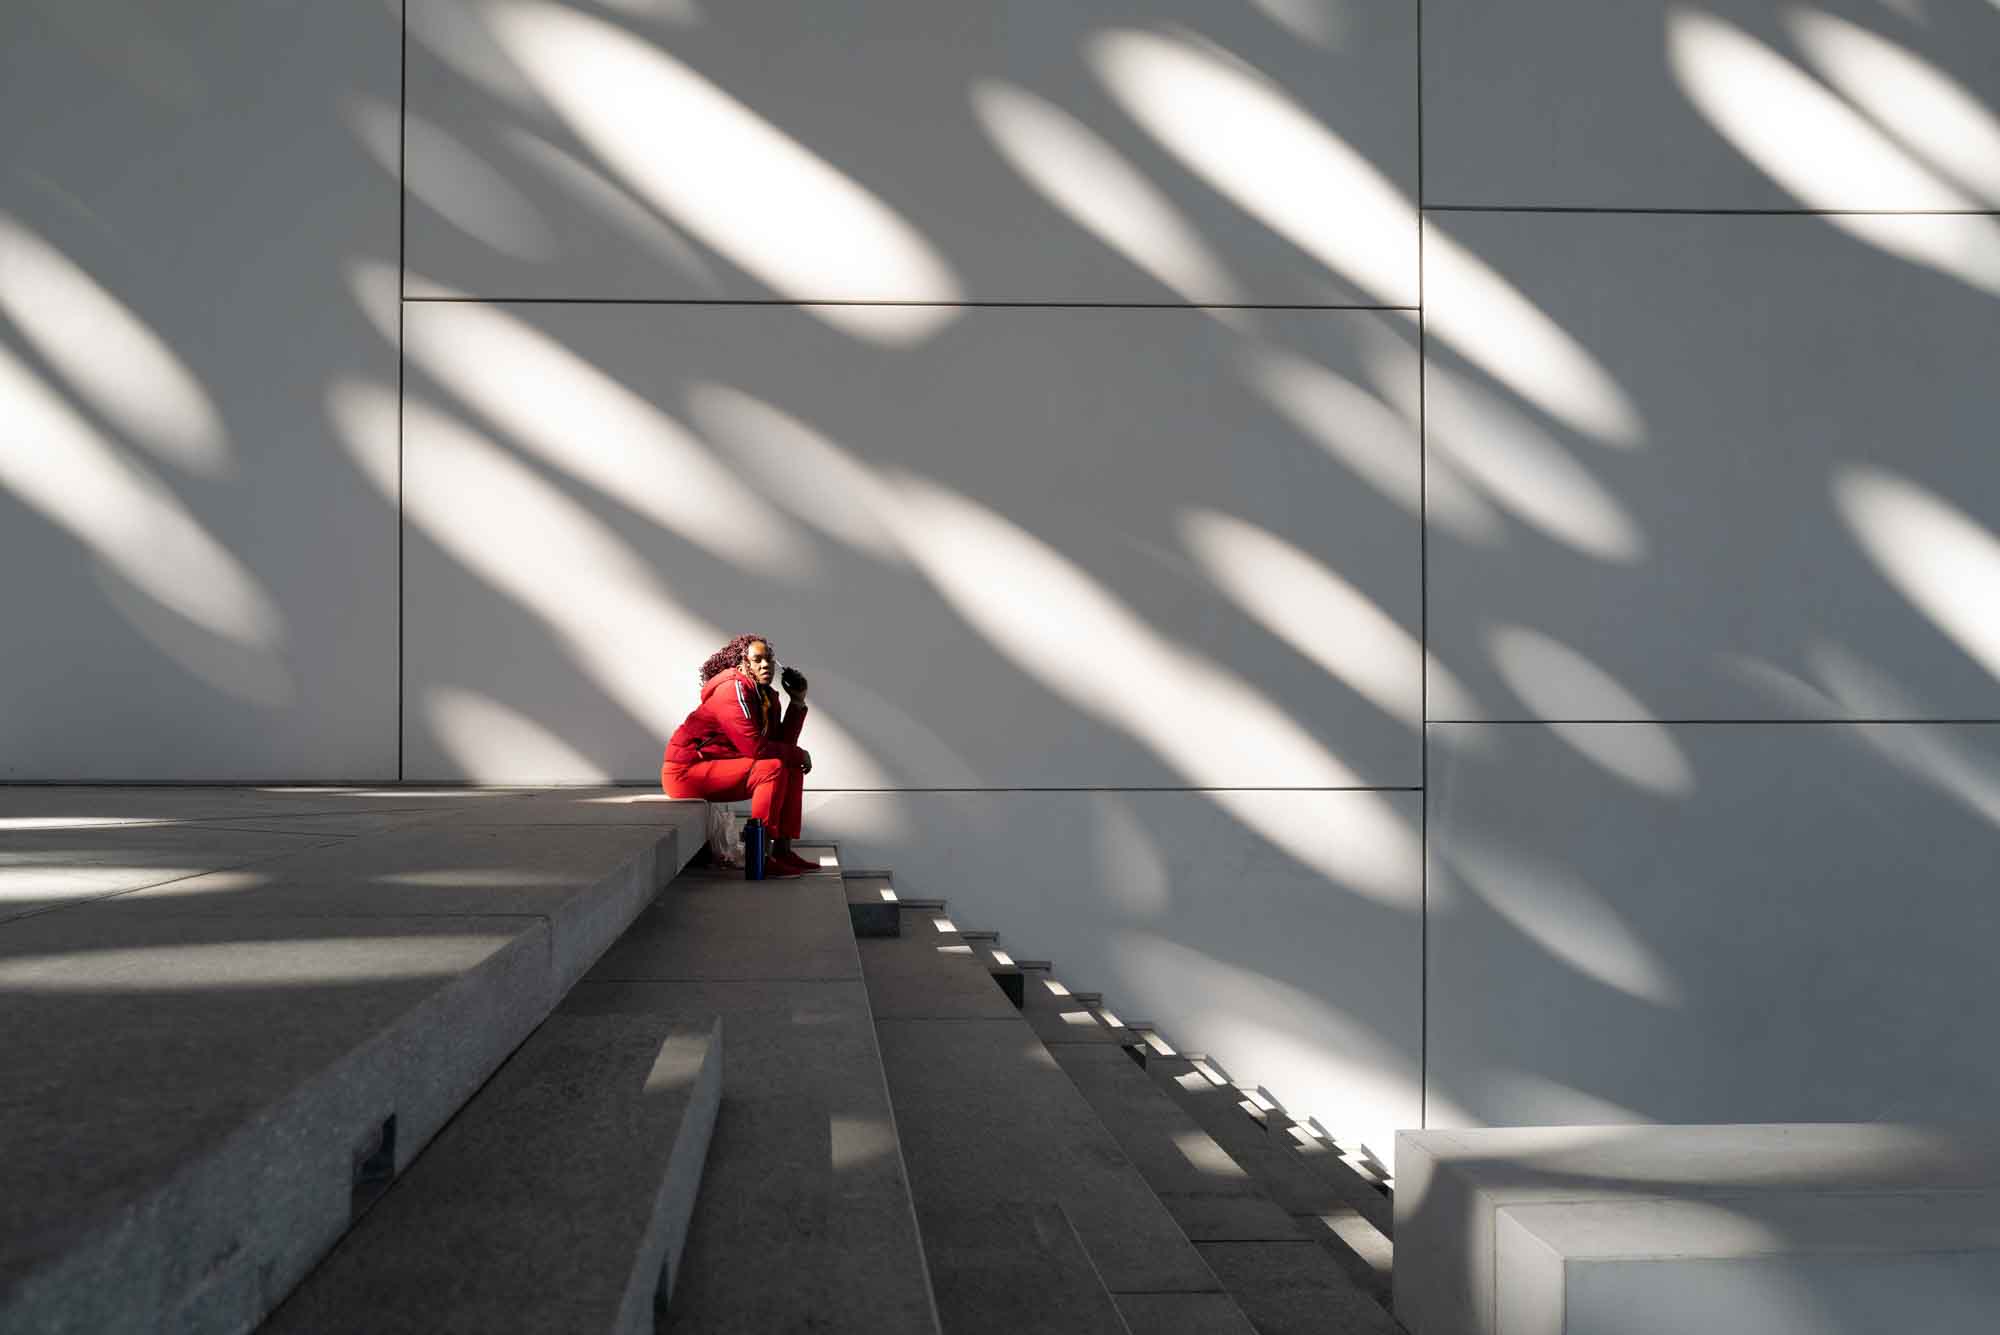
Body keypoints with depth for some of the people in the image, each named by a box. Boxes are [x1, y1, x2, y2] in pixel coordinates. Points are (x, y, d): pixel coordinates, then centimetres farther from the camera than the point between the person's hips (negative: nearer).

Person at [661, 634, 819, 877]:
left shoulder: (767, 697, 10)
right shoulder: (733, 689, -19)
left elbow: (781, 744, 4)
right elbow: (754, 747, -25)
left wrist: (798, 703, 2)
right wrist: (799, 754, -13)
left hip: (719, 769, 10)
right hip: (686, 772, -10)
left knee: (792, 769, 7)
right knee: (773, 768, -25)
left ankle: (782, 851, 2)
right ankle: (759, 858, -25)